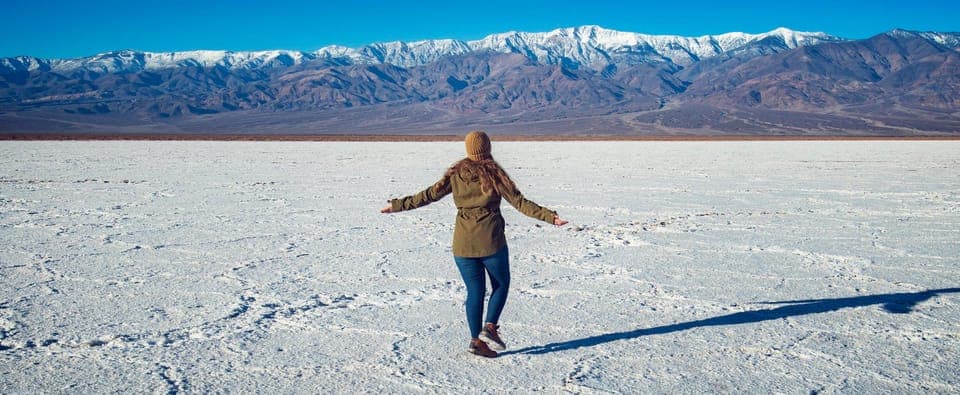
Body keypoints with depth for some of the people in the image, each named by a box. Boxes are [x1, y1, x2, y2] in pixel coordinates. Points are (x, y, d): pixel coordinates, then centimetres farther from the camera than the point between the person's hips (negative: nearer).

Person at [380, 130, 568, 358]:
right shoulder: (494, 174, -6)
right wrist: (550, 217, -11)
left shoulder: (456, 174, 3)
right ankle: (490, 327, 4)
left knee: (475, 291, 12)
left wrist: (397, 205, 15)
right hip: (491, 241, -3)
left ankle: (476, 339, 10)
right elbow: (519, 202, -11)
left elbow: (428, 195, 5)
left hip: (463, 244, 3)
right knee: (501, 284, 18)